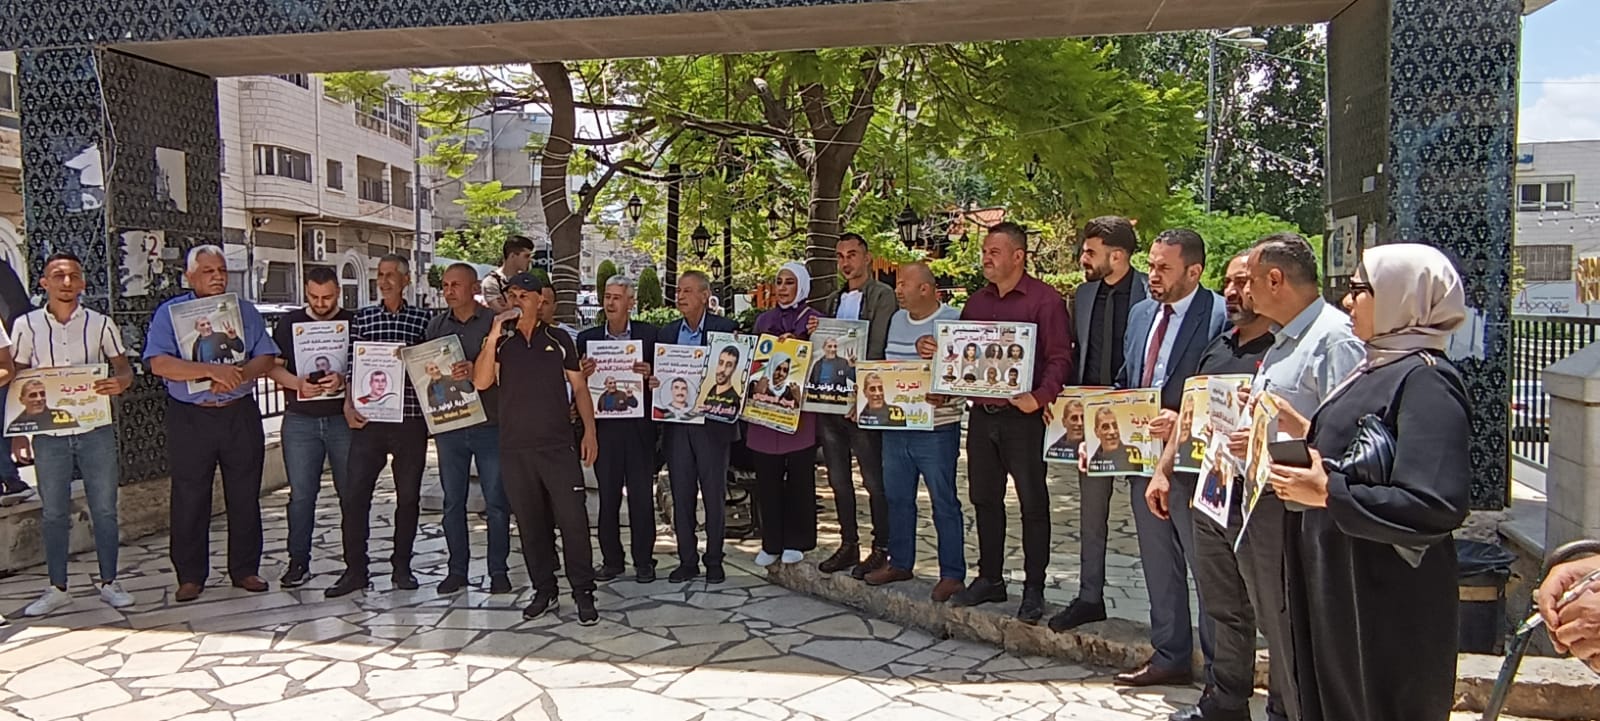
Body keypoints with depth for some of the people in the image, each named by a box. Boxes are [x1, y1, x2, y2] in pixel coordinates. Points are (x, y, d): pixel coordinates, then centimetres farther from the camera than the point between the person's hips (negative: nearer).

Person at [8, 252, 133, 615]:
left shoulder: (100, 323, 2)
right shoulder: (26, 325, 3)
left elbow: (124, 368, 5)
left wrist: (119, 383, -20)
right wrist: (19, 432, 3)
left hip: (96, 430, 0)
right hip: (48, 433, 0)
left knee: (104, 509, 4)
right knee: (54, 513, 8)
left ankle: (108, 582, 15)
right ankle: (57, 589, 18)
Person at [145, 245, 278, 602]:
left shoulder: (246, 311, 10)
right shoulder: (169, 313, 1)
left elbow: (267, 358, 1)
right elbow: (159, 363, -12)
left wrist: (238, 375, -18)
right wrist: (211, 370, -23)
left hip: (240, 414, 2)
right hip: (189, 417, -2)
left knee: (245, 497, 6)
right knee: (190, 500, 3)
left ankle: (245, 569, 17)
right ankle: (190, 576, 13)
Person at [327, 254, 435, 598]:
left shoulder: (423, 319, 4)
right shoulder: (362, 317, 9)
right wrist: (348, 404, -4)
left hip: (410, 420, -1)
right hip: (368, 419, 1)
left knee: (408, 495, 8)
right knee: (353, 495, -3)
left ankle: (401, 567, 21)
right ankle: (355, 569, 8)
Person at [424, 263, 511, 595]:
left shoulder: (495, 322, -3)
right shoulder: (435, 326, 10)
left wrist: (476, 371, -22)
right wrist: (431, 376, -5)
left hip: (489, 424, -3)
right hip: (448, 425, 4)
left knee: (496, 502, 2)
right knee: (453, 502, 9)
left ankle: (498, 570, 13)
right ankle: (457, 570, 20)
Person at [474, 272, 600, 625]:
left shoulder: (559, 340, 7)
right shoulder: (499, 341, 8)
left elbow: (579, 386, 9)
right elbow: (480, 382, -6)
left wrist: (589, 431, 1)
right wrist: (494, 336, -13)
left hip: (559, 444, -2)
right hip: (514, 447, 2)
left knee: (573, 519, -5)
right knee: (530, 523, 8)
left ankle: (583, 593, 3)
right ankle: (544, 592, 19)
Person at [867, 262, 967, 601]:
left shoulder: (953, 320, -10)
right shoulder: (897, 319, 12)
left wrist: (945, 396, -29)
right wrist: (876, 389, 6)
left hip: (936, 429, -7)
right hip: (894, 424, 7)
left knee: (944, 502, 1)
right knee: (897, 497, 14)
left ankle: (952, 574, 10)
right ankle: (900, 563, 28)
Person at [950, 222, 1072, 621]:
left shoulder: (1045, 299, -6)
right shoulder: (977, 302, 14)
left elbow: (1060, 357, -11)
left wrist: (1040, 398, -24)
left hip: (1023, 416, -6)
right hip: (981, 414, 7)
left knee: (1033, 502, 2)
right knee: (984, 499, 13)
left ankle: (1033, 588, 11)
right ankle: (990, 578, 25)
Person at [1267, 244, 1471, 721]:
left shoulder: (1425, 379, -18)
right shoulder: (1380, 367, 11)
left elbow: (1437, 507, -27)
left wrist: (1328, 494, -25)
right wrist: (1306, 431, 8)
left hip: (1387, 602, -9)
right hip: (1340, 583, 9)